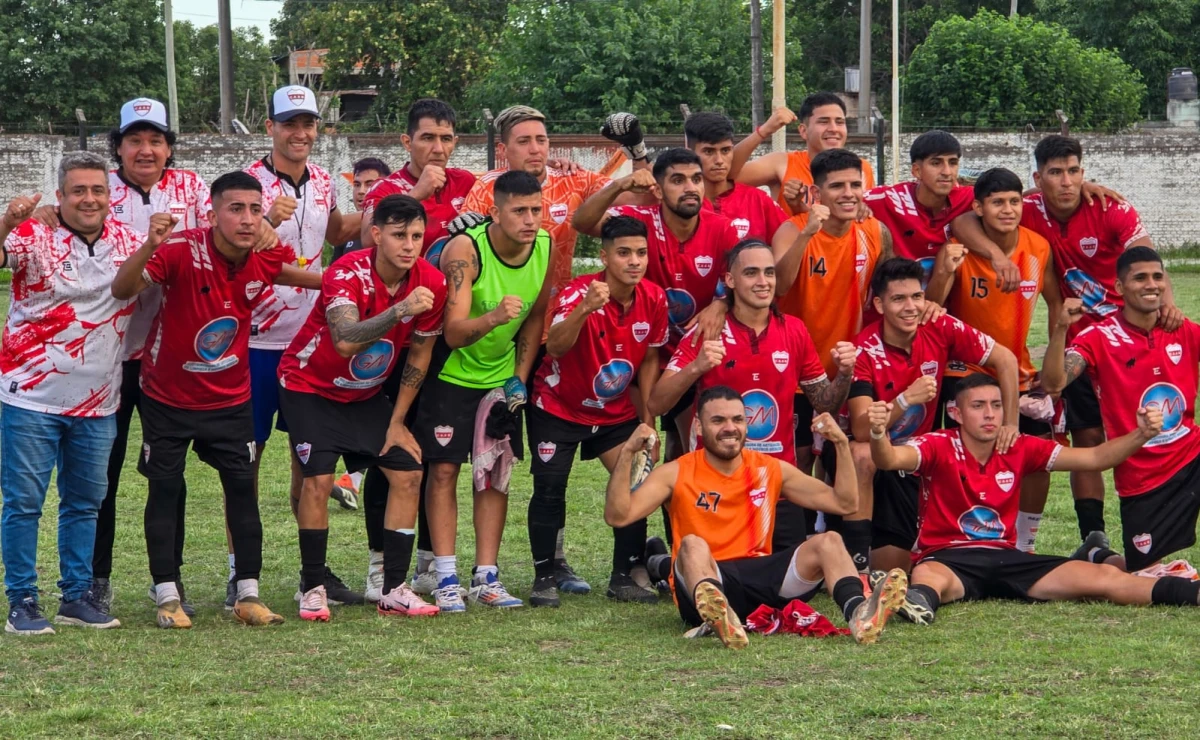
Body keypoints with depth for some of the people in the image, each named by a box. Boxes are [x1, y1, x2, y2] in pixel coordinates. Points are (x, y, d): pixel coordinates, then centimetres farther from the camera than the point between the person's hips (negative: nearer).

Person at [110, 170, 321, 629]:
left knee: (242, 487, 2)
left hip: (230, 398, 3)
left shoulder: (266, 257, -11)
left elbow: (284, 272, 15)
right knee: (165, 488, 3)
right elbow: (122, 290, -38)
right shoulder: (183, 250, -26)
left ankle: (248, 595, 9)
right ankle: (167, 598, 10)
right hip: (168, 397, -3)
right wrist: (150, 247, -55)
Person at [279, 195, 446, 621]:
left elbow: (420, 355, 0)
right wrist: (399, 310, -55)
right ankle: (313, 589, -6)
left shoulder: (431, 283, -14)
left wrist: (397, 422, 3)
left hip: (367, 394, 5)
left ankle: (394, 590, 3)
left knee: (408, 473, -4)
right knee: (319, 478, -19)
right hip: (310, 386, -5)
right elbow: (346, 341, -46)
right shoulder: (347, 274, -29)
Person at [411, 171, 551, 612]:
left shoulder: (547, 249, -11)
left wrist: (519, 378, 0)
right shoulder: (464, 249, -27)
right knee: (443, 470, -6)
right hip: (451, 373, -5)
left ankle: (485, 578, 7)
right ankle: (445, 579, -2)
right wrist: (493, 317, -51)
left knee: (495, 473, 3)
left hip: (502, 375, 5)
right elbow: (454, 333, -32)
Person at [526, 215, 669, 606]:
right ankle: (545, 578, 4)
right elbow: (555, 346, -44)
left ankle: (625, 577, 6)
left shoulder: (654, 299, -11)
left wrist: (647, 420, 2)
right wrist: (586, 309, -61)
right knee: (549, 489, -9)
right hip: (559, 408, -4)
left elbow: (650, 359, 4)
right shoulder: (580, 292, -27)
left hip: (616, 412, 4)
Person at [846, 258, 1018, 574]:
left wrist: (1010, 424, -8)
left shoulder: (940, 330, -13)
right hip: (869, 457, -3)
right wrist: (906, 399, -45)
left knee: (892, 569, -4)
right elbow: (862, 431, -31)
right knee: (863, 454, -40)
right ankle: (856, 561, -28)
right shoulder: (865, 351, -23)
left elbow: (1005, 360, -4)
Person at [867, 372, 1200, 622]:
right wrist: (879, 434, -51)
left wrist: (1141, 435, -12)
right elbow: (891, 459, -27)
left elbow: (1093, 458, 5)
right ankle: (919, 600, -79)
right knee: (928, 577, -44)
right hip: (948, 557, -4)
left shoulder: (1019, 449, 6)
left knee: (1105, 578, -13)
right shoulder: (939, 447, -7)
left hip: (1006, 559, 4)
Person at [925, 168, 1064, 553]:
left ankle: (1023, 544, 18)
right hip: (965, 371, -4)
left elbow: (1055, 302, 10)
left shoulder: (1039, 248, -7)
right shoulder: (957, 250, -17)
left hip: (1020, 371, 4)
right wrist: (945, 273, -39)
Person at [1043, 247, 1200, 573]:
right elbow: (1053, 383, -23)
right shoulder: (1101, 337, -10)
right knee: (1146, 574, 5)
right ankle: (1096, 558, 37)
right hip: (1140, 479, -3)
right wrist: (1061, 327, -36)